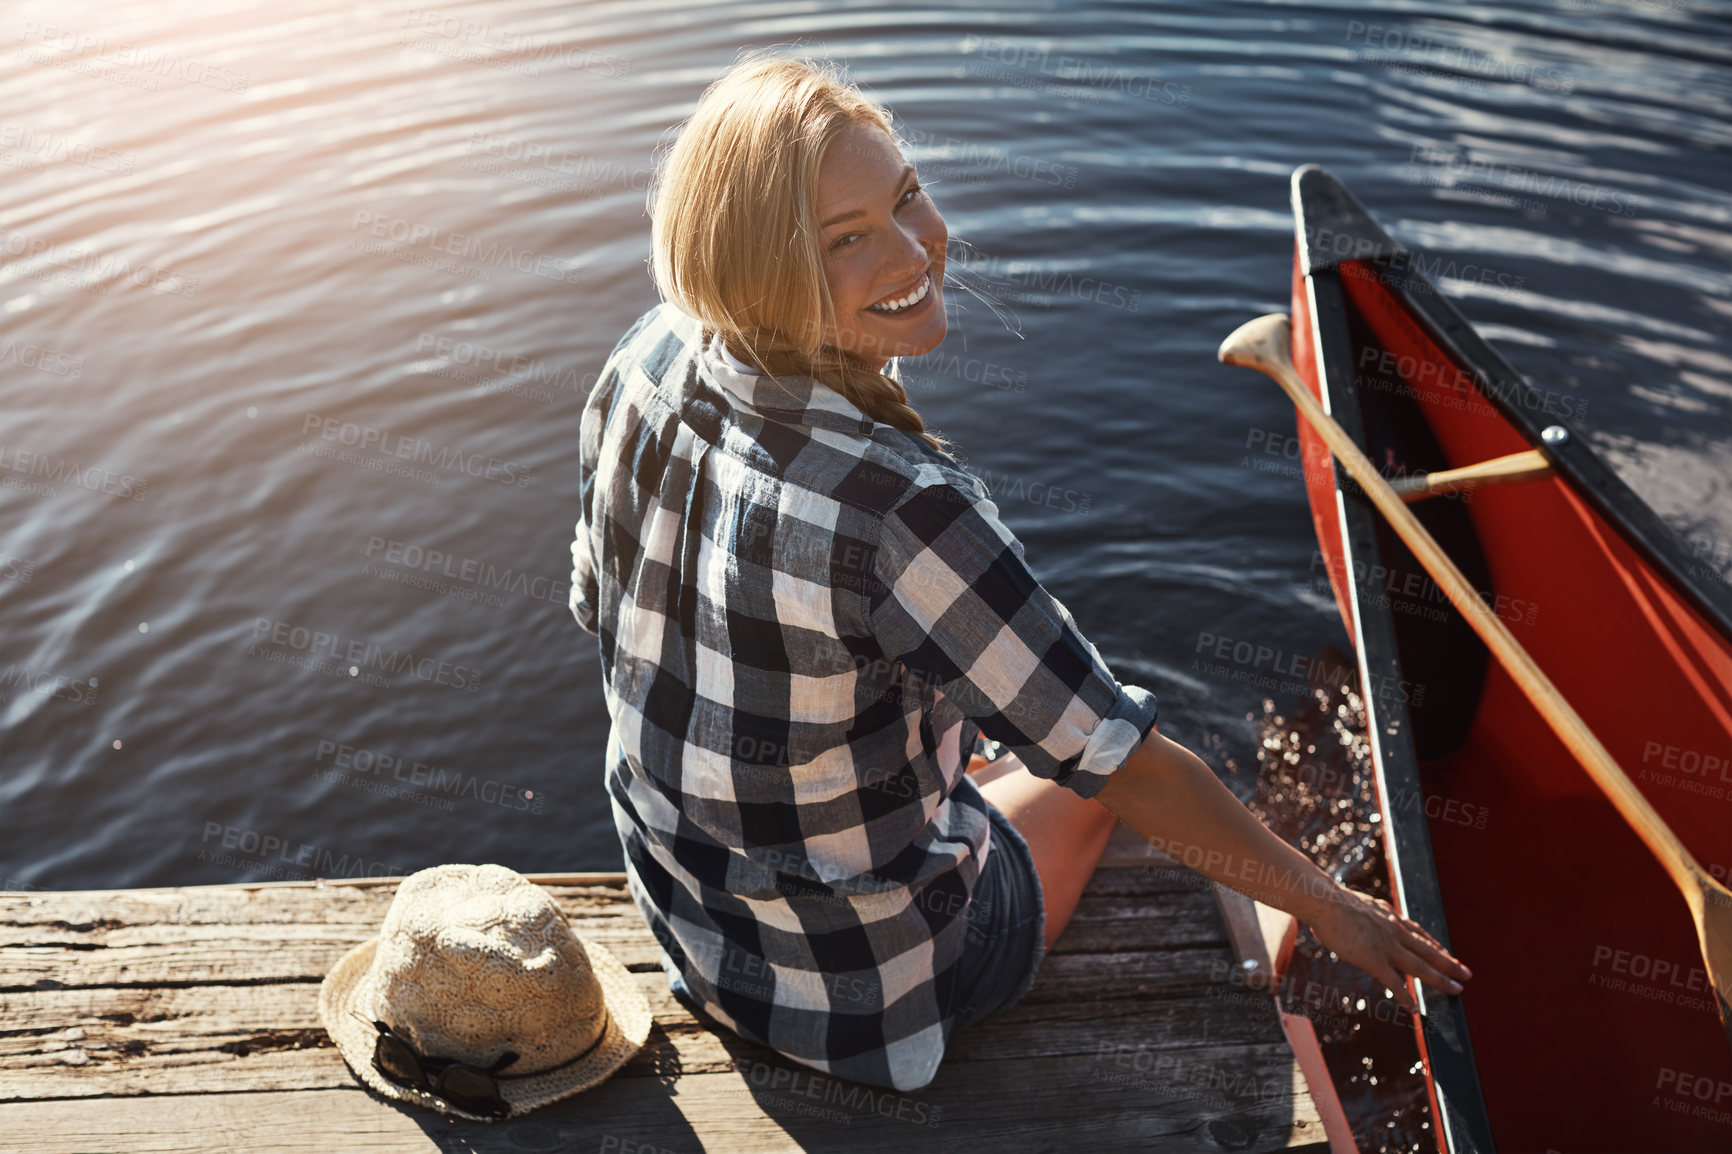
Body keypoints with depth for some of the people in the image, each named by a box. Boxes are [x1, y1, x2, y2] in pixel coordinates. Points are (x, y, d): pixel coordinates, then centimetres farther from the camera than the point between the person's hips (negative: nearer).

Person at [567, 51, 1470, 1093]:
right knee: (1093, 769, 22)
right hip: (861, 989, -6)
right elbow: (1125, 763, -26)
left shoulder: (643, 370, -14)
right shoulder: (903, 508, -38)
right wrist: (1329, 903, -9)